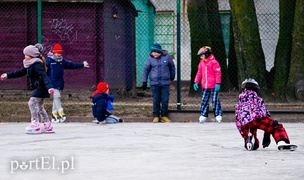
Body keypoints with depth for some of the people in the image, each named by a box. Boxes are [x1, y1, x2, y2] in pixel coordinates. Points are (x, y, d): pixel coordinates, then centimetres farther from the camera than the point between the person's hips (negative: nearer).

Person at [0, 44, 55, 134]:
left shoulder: (37, 65, -17)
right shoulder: (29, 65, 13)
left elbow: (44, 76, -29)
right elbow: (20, 72, 23)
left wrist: (49, 86, -42)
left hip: (41, 87, -11)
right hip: (38, 88, 11)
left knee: (32, 102, -18)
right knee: (39, 106, 17)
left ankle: (35, 124, -21)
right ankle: (48, 126, 23)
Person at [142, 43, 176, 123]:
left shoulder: (167, 57, -1)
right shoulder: (150, 58, -1)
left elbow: (172, 67, 16)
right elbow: (146, 69, 6)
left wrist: (172, 77, 25)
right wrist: (144, 81, 4)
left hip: (165, 83, 0)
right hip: (154, 83, 0)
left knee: (165, 100, 0)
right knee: (156, 100, 3)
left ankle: (164, 116, 13)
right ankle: (156, 116, 12)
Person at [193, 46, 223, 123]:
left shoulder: (213, 62, -8)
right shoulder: (201, 63, 13)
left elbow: (218, 73, -10)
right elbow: (199, 73, 18)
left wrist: (218, 83, -14)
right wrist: (196, 82, 13)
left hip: (213, 86, -6)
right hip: (205, 86, 6)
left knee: (215, 101, -4)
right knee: (204, 101, 6)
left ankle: (218, 115, 2)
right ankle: (203, 116, 10)